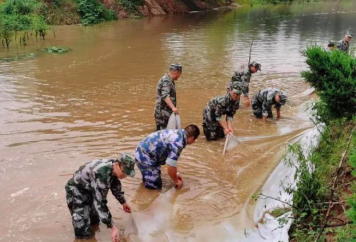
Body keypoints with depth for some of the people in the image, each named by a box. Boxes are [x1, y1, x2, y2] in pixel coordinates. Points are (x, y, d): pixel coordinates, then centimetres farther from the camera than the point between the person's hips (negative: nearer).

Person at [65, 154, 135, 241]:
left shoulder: (113, 168, -12)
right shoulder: (101, 174, -39)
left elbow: (116, 186, 10)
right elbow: (100, 202, -38)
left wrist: (123, 202, 22)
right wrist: (113, 227, -37)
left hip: (89, 190, 8)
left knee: (95, 221, 23)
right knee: (84, 233, -12)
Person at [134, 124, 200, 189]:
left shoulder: (178, 133, 3)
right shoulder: (178, 143, -27)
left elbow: (172, 158, 16)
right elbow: (170, 168, -24)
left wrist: (176, 173, 18)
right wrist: (176, 181, -6)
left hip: (143, 150, 10)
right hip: (144, 156, -10)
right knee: (156, 185, -8)